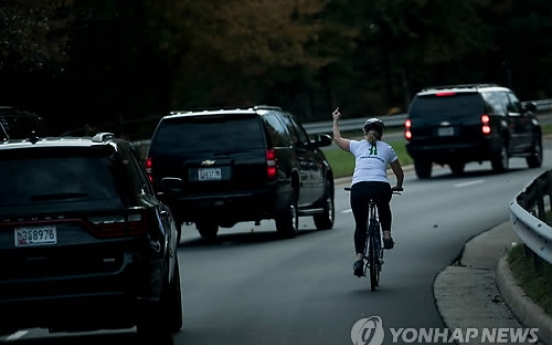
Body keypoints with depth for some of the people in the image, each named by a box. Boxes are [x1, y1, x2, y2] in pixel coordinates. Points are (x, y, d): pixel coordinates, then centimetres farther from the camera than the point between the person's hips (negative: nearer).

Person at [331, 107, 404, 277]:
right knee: (384, 208, 36)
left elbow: (337, 139, 37)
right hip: (381, 187, 0)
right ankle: (387, 235, 20)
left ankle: (359, 258, 1)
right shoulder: (387, 149, 20)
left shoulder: (358, 145, 19)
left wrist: (335, 121, 52)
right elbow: (399, 173, 29)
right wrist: (397, 186, 49)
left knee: (360, 224, 16)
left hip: (358, 188, 0)